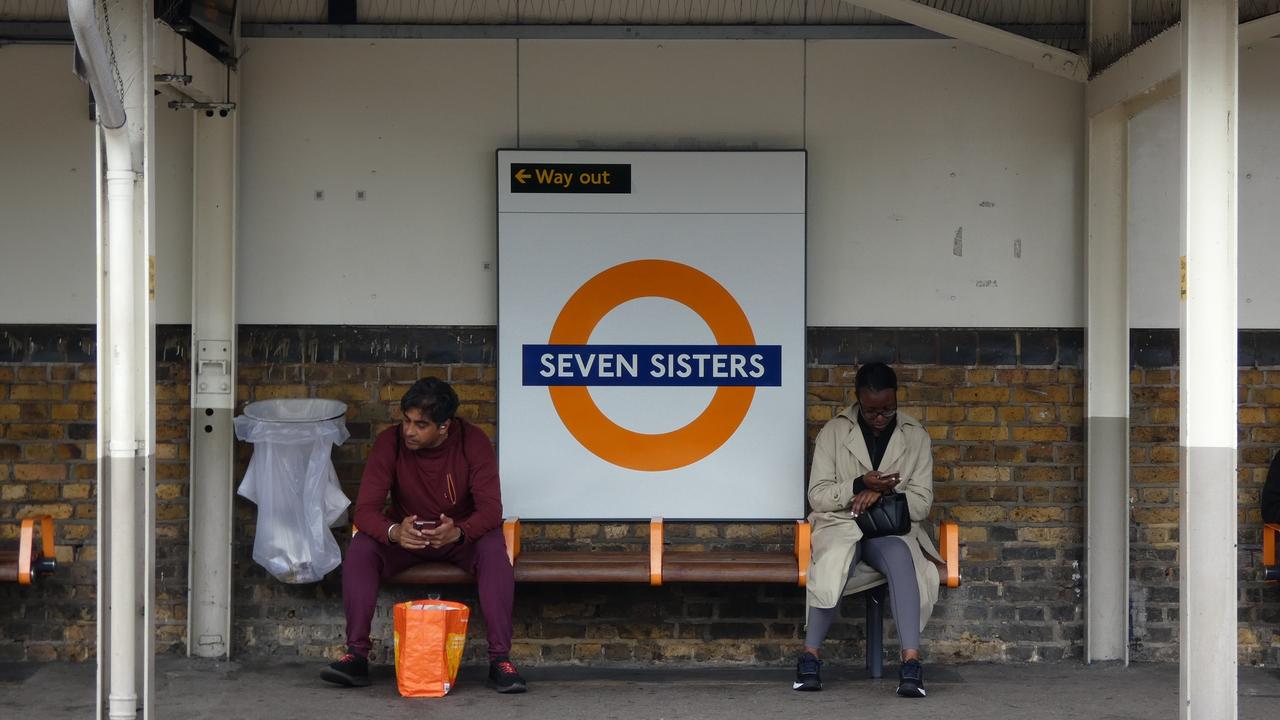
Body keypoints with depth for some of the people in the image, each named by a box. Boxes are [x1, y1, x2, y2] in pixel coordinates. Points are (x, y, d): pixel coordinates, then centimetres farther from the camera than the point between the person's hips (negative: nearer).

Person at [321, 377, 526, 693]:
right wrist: (394, 532, -44)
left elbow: (491, 509, -23)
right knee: (360, 548, -28)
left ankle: (500, 658, -30)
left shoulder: (474, 442, -18)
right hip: (404, 534, 1)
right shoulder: (389, 442, -16)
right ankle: (356, 655, -27)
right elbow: (365, 509, -20)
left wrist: (458, 532, -45)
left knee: (494, 549, -33)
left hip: (460, 534, -1)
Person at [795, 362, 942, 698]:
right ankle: (810, 656, -24)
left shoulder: (916, 437, 6)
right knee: (833, 563, -37)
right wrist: (858, 486, -20)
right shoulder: (834, 432, 3)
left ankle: (911, 660, -42)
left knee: (901, 557, -36)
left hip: (892, 529, 1)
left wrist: (883, 492, -16)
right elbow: (817, 496, -1)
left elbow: (922, 503, 3)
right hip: (840, 523, -1)